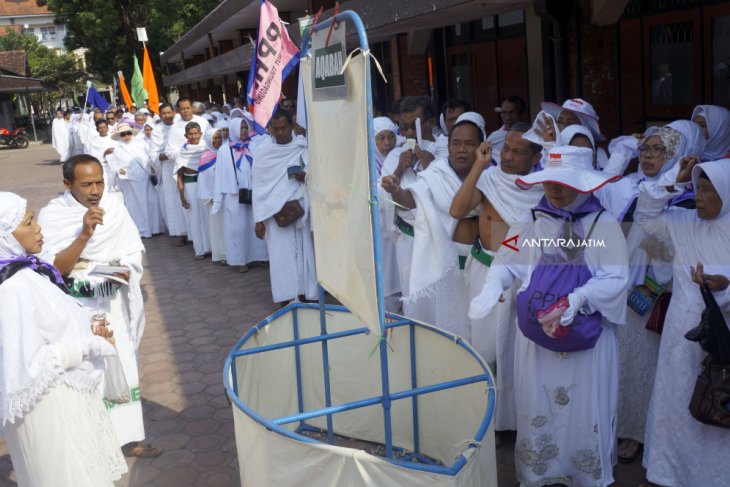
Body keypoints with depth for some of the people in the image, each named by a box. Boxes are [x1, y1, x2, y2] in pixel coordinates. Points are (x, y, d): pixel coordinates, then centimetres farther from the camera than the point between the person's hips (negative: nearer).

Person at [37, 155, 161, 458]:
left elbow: (133, 250, 2)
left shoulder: (113, 205, -4)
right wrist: (84, 234, -31)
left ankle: (128, 437, 22)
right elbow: (55, 270, -21)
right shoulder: (52, 215, -14)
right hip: (75, 306, -3)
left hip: (112, 301, 4)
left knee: (122, 365, 9)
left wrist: (126, 270, -19)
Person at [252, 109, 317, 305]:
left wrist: (307, 177, -17)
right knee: (282, 258, -2)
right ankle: (286, 300, 5)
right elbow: (258, 186, 1)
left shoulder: (304, 147, 1)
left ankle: (307, 296, 12)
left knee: (305, 255, 3)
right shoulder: (261, 150, 1)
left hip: (301, 212, 1)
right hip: (275, 214, -1)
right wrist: (259, 219, -3)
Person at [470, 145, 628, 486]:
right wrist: (491, 289, -19)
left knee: (584, 412, 8)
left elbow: (615, 279, -11)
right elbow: (506, 265, 0)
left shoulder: (604, 225, -5)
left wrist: (578, 298, -26)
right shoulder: (532, 224, 2)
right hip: (536, 334, 2)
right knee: (537, 409, 13)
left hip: (587, 337, -2)